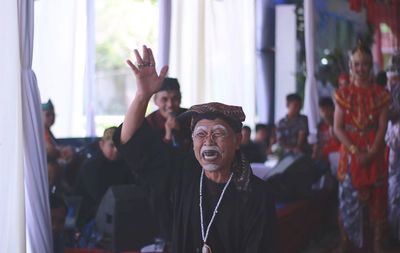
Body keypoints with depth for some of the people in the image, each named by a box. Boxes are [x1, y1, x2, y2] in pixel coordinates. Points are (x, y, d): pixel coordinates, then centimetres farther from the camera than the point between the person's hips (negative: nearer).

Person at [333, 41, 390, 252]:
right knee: (349, 198, 1)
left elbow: (382, 127, -2)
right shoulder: (343, 94, 3)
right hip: (350, 152, 0)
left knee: (376, 198, 1)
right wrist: (356, 151, -14)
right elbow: (337, 128, -2)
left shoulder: (380, 94, 3)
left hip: (374, 153, 0)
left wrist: (372, 152, -15)